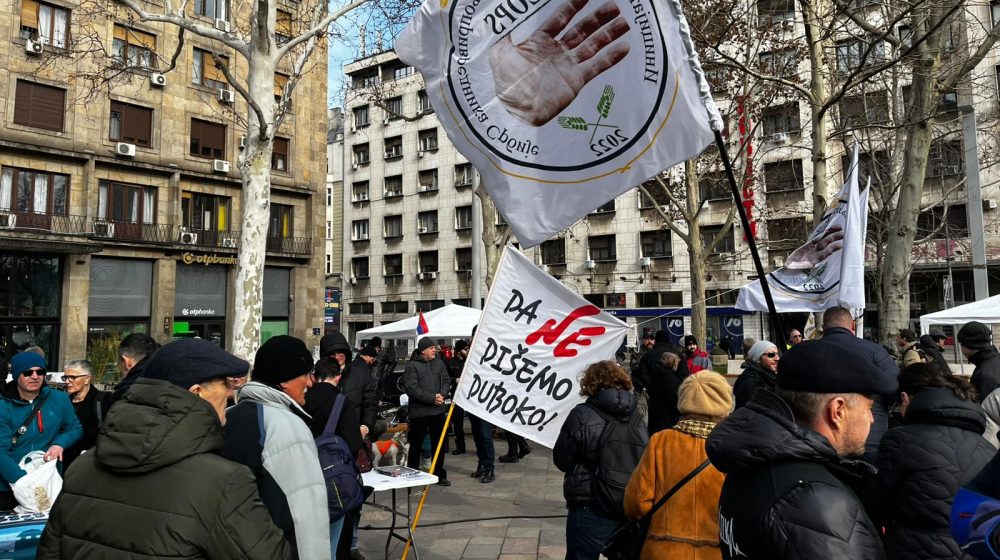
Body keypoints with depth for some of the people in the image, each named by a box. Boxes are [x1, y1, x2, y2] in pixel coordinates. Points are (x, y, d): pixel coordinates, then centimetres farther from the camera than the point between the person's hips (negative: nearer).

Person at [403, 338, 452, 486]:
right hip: (419, 411, -5)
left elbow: (446, 381, 11)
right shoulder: (412, 365, -9)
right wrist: (432, 398, -19)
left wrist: (442, 394, -11)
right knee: (416, 445, 6)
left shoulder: (439, 363, 8)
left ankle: (440, 474, 24)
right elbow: (411, 388, -16)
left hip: (438, 410, 5)